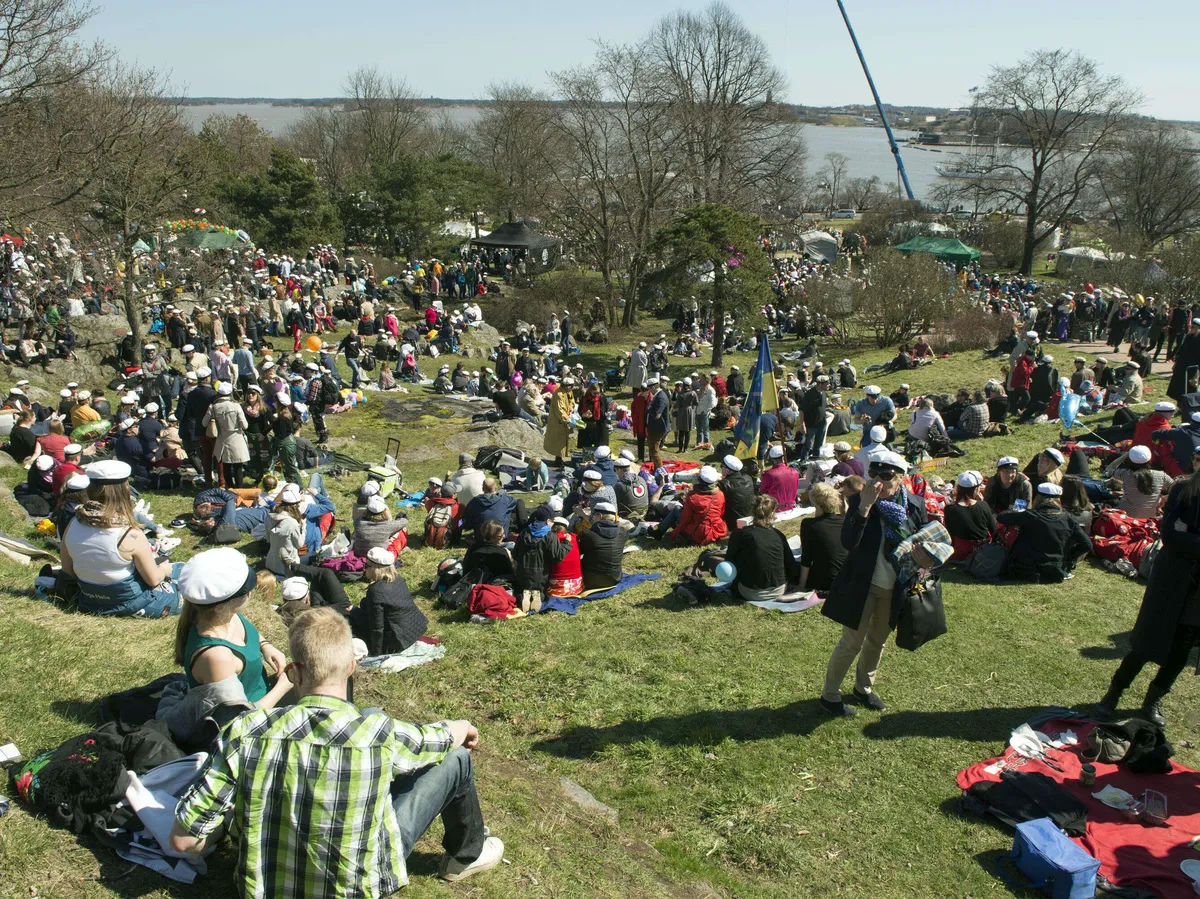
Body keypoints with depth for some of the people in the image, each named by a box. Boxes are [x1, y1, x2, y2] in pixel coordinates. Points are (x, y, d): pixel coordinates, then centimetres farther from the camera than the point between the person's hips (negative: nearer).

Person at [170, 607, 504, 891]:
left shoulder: (244, 732, -24)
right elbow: (449, 736, -6)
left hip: (266, 886, 4)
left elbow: (182, 839, -20)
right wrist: (464, 727, 20)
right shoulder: (380, 734, -28)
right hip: (354, 886, -3)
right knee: (456, 759, 9)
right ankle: (466, 854, 37)